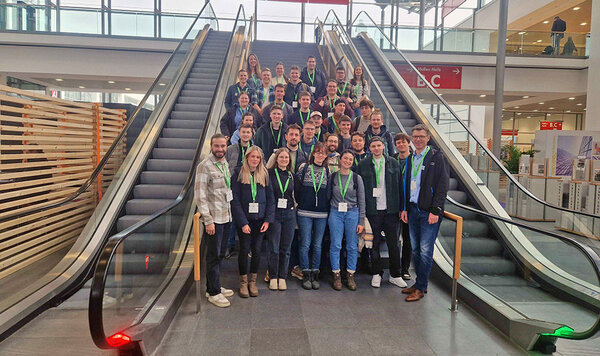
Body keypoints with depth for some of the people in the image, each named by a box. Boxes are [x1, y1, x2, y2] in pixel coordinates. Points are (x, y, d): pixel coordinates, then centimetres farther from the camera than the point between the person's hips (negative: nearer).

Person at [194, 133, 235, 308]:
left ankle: (214, 286, 28)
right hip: (213, 218, -7)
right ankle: (214, 293, 11)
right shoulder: (204, 166, -12)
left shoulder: (225, 164, 12)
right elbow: (200, 196, -15)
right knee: (214, 256, 0)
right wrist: (208, 220, -18)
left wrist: (230, 212, 14)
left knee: (220, 254, 15)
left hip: (226, 217, 7)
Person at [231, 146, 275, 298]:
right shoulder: (238, 174, -3)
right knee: (244, 250, 2)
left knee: (257, 250, 6)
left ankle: (253, 281, 21)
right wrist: (242, 222, -14)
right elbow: (235, 200, -8)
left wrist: (268, 220, -3)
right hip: (244, 219, -2)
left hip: (260, 219, 2)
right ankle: (243, 282, 18)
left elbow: (271, 198, 6)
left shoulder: (264, 174, 6)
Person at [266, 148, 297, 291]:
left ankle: (282, 277, 19)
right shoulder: (270, 173, -3)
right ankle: (273, 277, 14)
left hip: (289, 214, 3)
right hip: (274, 213, -3)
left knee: (285, 248, 7)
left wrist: (294, 206, 12)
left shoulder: (292, 175, 10)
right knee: (273, 248, -1)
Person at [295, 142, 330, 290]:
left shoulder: (328, 171, 8)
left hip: (322, 214, 2)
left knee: (317, 245, 6)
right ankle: (306, 275, 10)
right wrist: (301, 202, 2)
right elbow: (296, 188, 1)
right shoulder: (304, 168, 2)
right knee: (305, 244, 0)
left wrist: (326, 207, 4)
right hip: (305, 213, -2)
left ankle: (315, 275, 16)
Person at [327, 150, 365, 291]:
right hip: (335, 213, 0)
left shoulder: (357, 178, 2)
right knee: (335, 245, 0)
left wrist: (361, 221, 0)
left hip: (352, 213, 0)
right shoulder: (332, 177, 4)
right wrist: (328, 214, 3)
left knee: (352, 246, 4)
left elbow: (361, 201, 4)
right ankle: (336, 275, 12)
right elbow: (328, 196, 10)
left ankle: (351, 276, 16)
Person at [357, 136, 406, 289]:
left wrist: (400, 207, 1)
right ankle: (376, 274, 22)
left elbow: (398, 186, 6)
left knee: (393, 243, 7)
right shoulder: (363, 165, 3)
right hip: (372, 210, -1)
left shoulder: (393, 163, 7)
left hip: (390, 209, 1)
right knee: (374, 243, 8)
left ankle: (395, 275, 20)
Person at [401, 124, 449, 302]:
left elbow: (443, 185, -10)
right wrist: (405, 208, 12)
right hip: (413, 210, 6)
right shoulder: (410, 159, 14)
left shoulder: (437, 157, -5)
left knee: (425, 250, -3)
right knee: (415, 249, 11)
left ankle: (420, 288, 5)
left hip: (429, 211, -6)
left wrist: (435, 210, -16)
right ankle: (420, 283, 23)